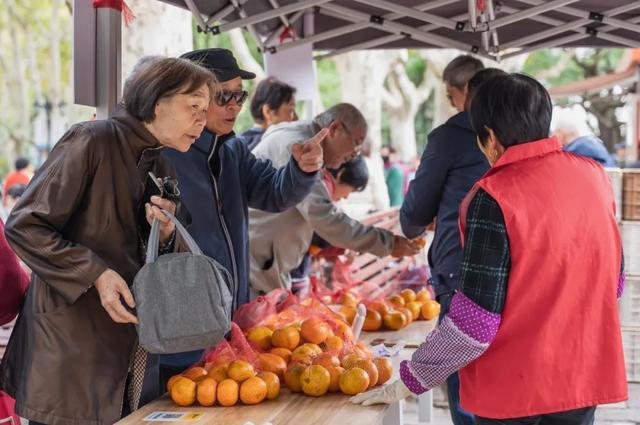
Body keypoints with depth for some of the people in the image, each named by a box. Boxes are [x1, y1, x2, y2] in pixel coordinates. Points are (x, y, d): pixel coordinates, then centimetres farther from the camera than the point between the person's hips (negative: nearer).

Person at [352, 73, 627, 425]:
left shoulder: (495, 198, -19)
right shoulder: (594, 176, -2)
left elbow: (475, 321, -19)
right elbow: (613, 282, 10)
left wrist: (408, 382, -8)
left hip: (513, 386, -5)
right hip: (585, 377, 5)